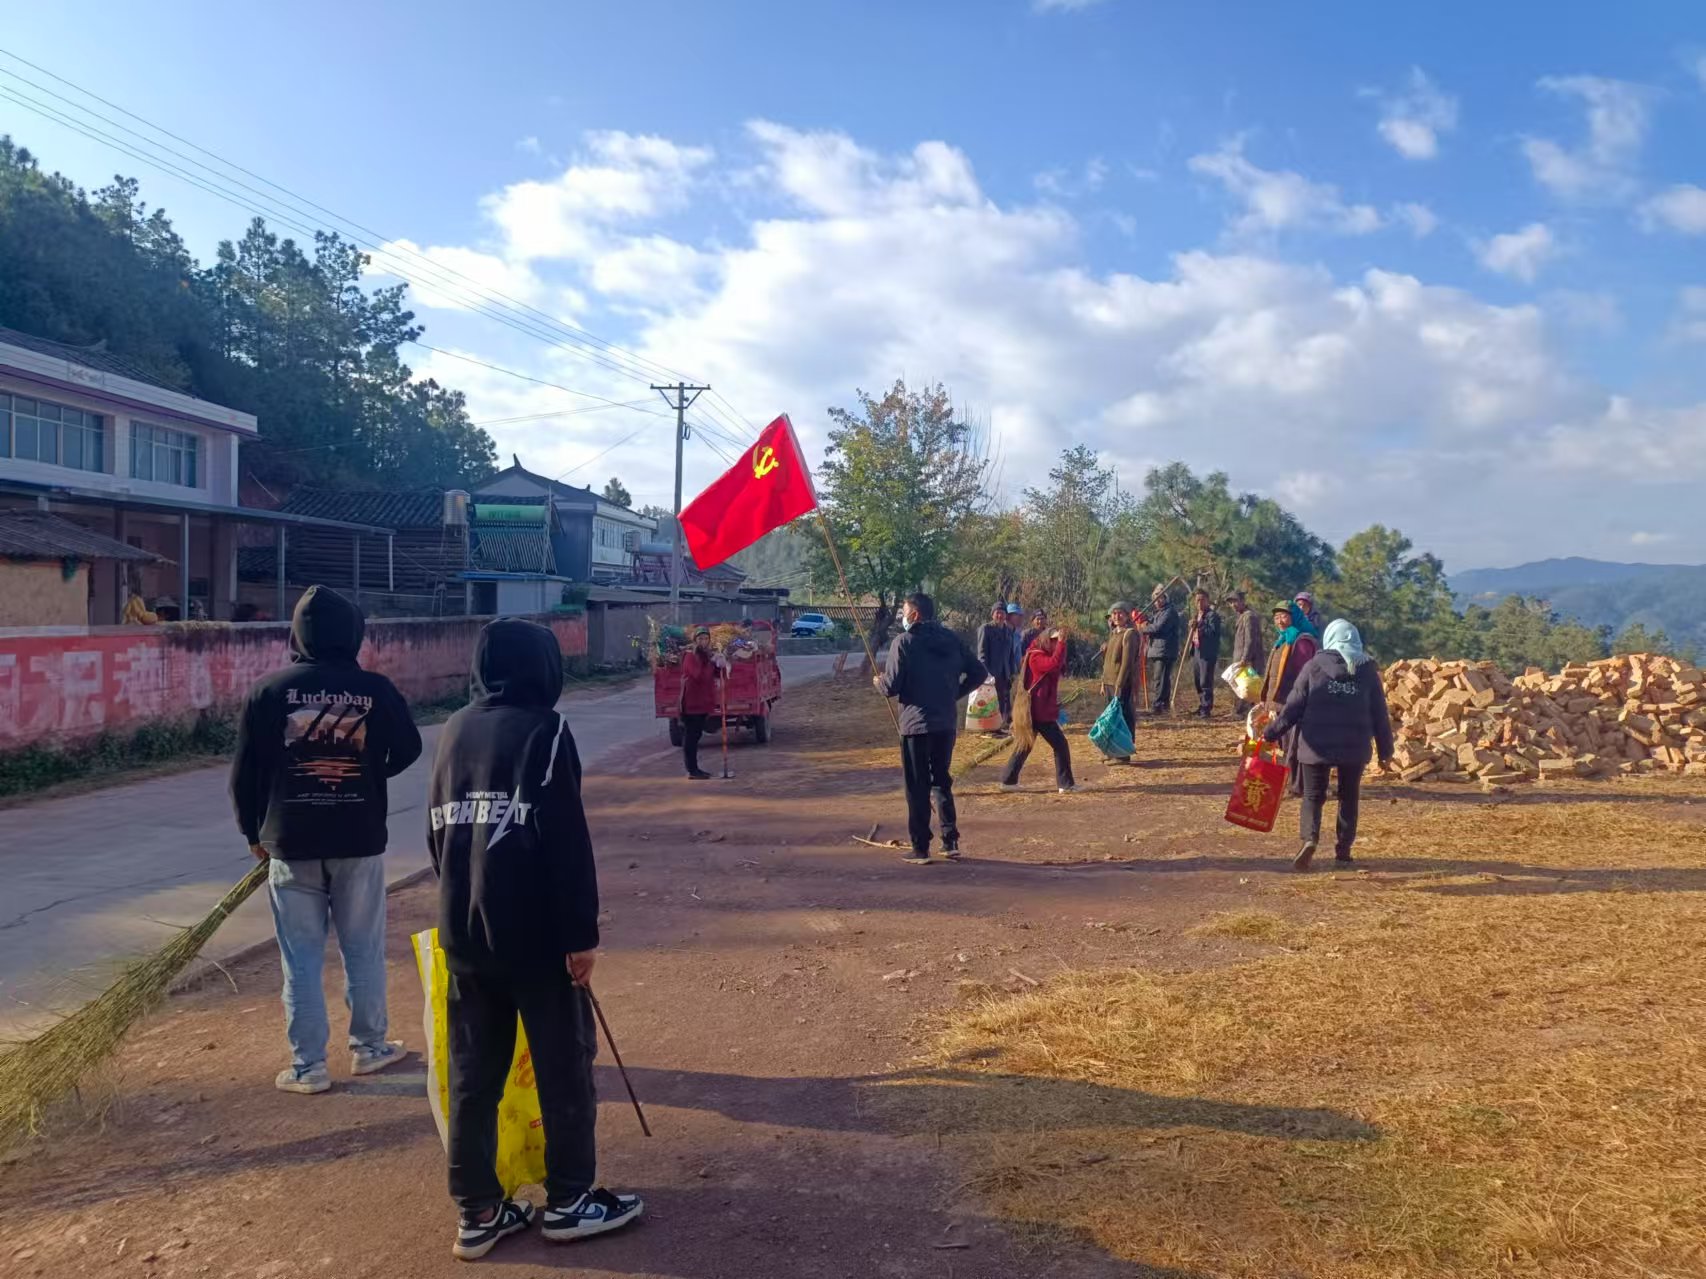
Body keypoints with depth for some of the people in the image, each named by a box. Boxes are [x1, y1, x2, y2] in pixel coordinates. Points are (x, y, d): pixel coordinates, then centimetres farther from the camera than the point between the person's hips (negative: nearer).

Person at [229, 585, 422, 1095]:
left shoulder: (269, 691, -5)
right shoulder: (375, 689, -5)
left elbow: (245, 771, 0)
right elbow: (407, 750, 8)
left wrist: (253, 832, 13)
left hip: (292, 841, 0)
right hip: (360, 840, 0)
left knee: (302, 958, 8)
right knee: (364, 950, 13)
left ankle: (308, 1066, 14)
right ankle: (369, 1047, 25)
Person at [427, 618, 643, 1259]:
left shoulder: (454, 732, 10)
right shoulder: (543, 729, -11)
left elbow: (437, 831, 16)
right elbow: (566, 842, -17)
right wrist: (582, 932, -13)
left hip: (462, 932, 7)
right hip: (535, 933, -7)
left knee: (472, 1074, 12)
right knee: (564, 1065, 8)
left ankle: (477, 1213, 20)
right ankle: (570, 1201, 17)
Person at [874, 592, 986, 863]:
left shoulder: (904, 642, -10)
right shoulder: (952, 639, 7)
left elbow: (891, 686, -14)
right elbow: (979, 673, 8)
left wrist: (878, 682, 8)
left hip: (915, 723, -5)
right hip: (946, 722, 5)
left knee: (917, 787, 3)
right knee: (942, 780, 18)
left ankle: (921, 849, 7)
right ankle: (950, 840, 13)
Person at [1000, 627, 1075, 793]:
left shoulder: (1043, 656, 18)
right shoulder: (1036, 657, -14)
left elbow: (1061, 667, 15)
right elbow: (1054, 664, -30)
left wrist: (1061, 644, 4)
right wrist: (1061, 643, -26)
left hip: (1035, 710, 10)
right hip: (1039, 711, -10)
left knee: (1024, 745, 13)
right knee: (1060, 744, -5)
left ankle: (1008, 780, 15)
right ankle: (1066, 784, -1)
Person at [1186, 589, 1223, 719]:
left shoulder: (1213, 615, -7)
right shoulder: (1197, 616, 20)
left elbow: (1213, 632, -20)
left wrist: (1199, 626, -25)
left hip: (1207, 653, -9)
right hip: (1195, 651, 9)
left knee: (1205, 682, -9)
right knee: (1198, 682, 13)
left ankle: (1206, 709, -7)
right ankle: (1202, 705, 22)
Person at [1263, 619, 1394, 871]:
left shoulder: (1314, 666, -2)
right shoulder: (1367, 671, 3)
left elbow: (1293, 706, -4)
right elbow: (1379, 715, 5)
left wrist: (1271, 734, 3)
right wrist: (1385, 750, 13)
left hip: (1317, 745, -2)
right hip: (1354, 747, 2)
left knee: (1313, 796, 7)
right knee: (1349, 797, 18)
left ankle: (1310, 839, -17)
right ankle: (1343, 849, 21)